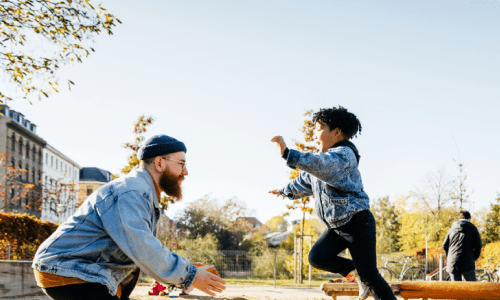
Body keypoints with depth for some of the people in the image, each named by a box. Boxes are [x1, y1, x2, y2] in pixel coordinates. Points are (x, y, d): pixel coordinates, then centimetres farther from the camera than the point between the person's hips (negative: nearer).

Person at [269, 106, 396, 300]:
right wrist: (286, 191, 48)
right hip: (336, 226, 9)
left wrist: (288, 154, -48)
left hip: (357, 223, -9)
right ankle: (356, 272, 10)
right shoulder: (324, 159, 14)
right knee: (317, 257, -10)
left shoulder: (344, 154, -16)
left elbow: (320, 165, -38)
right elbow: (305, 182, 33)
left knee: (370, 277, -9)